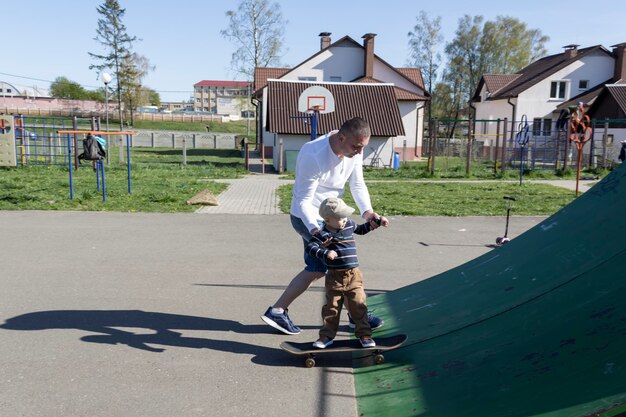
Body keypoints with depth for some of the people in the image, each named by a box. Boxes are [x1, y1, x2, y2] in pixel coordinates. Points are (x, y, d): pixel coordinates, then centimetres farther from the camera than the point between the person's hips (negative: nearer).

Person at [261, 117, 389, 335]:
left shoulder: (355, 149, -11)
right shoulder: (314, 156, -32)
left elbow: (357, 183, -5)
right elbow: (303, 201, -27)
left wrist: (367, 211, -22)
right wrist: (314, 229, -44)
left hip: (327, 216, 9)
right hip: (309, 218, -9)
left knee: (317, 269, 16)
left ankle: (277, 311, 23)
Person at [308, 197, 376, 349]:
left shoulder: (349, 225, 6)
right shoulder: (323, 234, -12)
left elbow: (361, 229, 27)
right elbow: (310, 247, -21)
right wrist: (325, 253, -35)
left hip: (353, 275, 3)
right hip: (334, 277, -3)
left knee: (358, 305, 1)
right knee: (331, 307, 7)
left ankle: (364, 334, 13)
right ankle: (327, 336, 20)